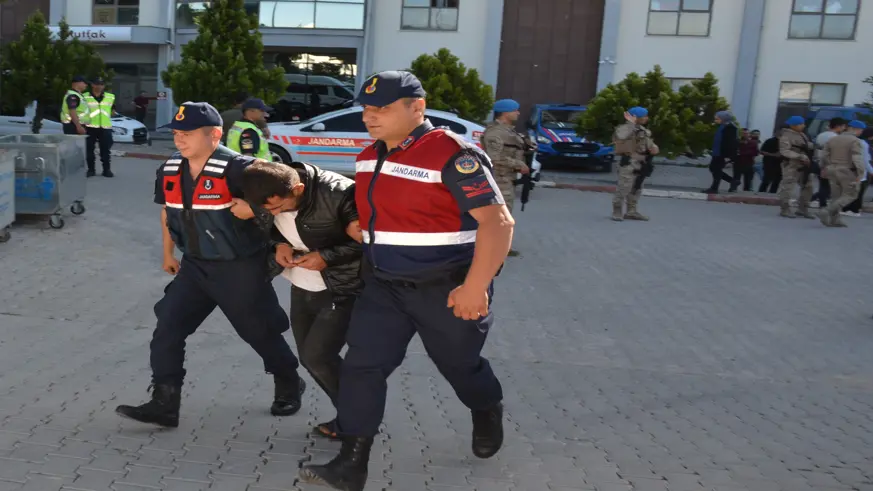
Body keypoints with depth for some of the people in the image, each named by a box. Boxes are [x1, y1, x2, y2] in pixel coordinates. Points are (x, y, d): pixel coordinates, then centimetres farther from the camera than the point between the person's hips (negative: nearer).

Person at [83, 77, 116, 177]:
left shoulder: (111, 97, 9)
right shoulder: (85, 97, -2)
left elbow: (113, 110, 19)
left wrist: (106, 116, 5)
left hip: (105, 128, 2)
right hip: (90, 127, -2)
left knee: (106, 150, 6)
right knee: (89, 150, 4)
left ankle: (107, 169, 15)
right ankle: (91, 169, 14)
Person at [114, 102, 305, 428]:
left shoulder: (235, 168, -22)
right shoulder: (169, 170, 1)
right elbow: (167, 211, 18)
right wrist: (168, 253, 22)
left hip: (240, 268, -6)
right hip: (195, 266, 6)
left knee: (259, 332, 9)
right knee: (167, 329, -1)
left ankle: (289, 385, 34)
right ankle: (164, 404, 8)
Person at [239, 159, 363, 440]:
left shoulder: (340, 194, -28)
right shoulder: (271, 194, -8)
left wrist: (327, 256, -24)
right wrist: (280, 243, -9)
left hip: (342, 290, -7)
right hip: (301, 288, 7)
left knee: (317, 356, -11)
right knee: (309, 358, 10)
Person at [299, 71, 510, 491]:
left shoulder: (453, 155, -20)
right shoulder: (369, 158, 4)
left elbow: (498, 221, -24)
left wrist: (476, 287, -29)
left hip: (447, 289, -6)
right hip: (384, 287, 6)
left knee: (460, 365, 15)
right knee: (361, 366, -3)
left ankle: (488, 415, 47)